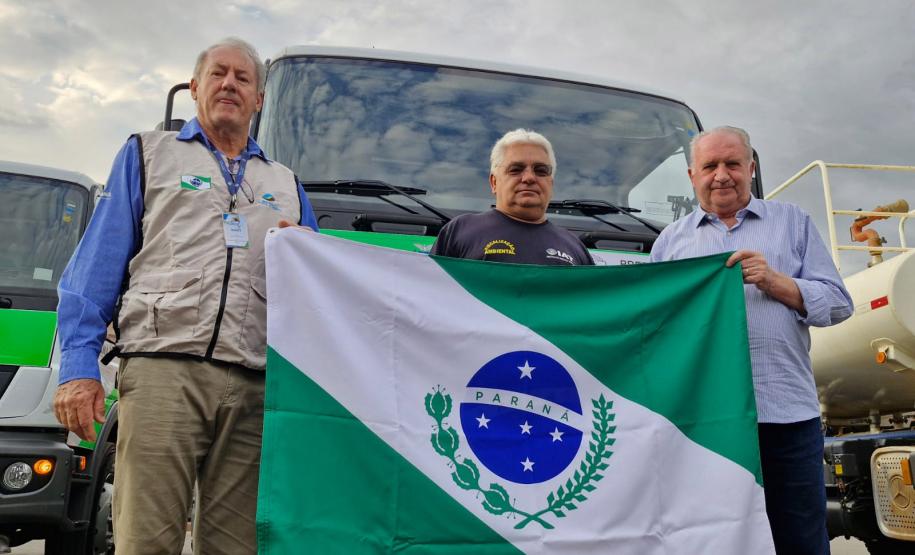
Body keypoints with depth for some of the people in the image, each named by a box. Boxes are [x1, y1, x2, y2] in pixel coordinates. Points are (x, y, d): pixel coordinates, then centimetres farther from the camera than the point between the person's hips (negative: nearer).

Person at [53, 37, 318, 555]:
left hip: (255, 388, 3)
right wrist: (80, 367, -3)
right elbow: (96, 269, 8)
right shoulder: (149, 154, 17)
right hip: (164, 368, -2)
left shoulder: (285, 185, 24)